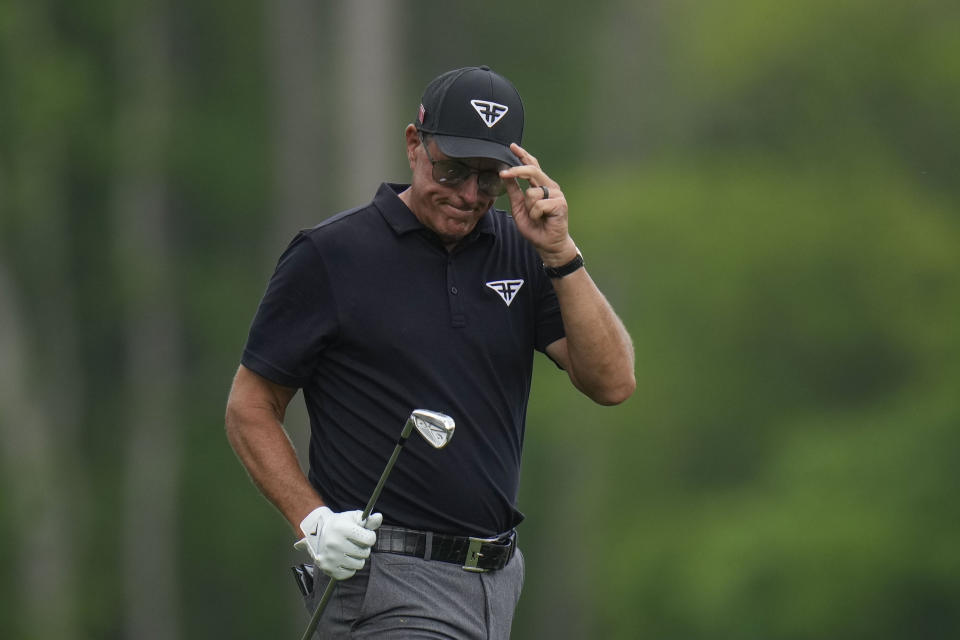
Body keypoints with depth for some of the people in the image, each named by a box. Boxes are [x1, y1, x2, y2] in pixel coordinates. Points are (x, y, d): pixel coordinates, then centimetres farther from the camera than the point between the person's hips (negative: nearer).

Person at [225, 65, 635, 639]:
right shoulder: (329, 256, -3)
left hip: (496, 581, 6)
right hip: (382, 578, -6)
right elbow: (250, 408, 1)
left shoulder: (519, 253, 9)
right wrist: (313, 522, -13)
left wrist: (560, 253, -12)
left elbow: (612, 382, -1)